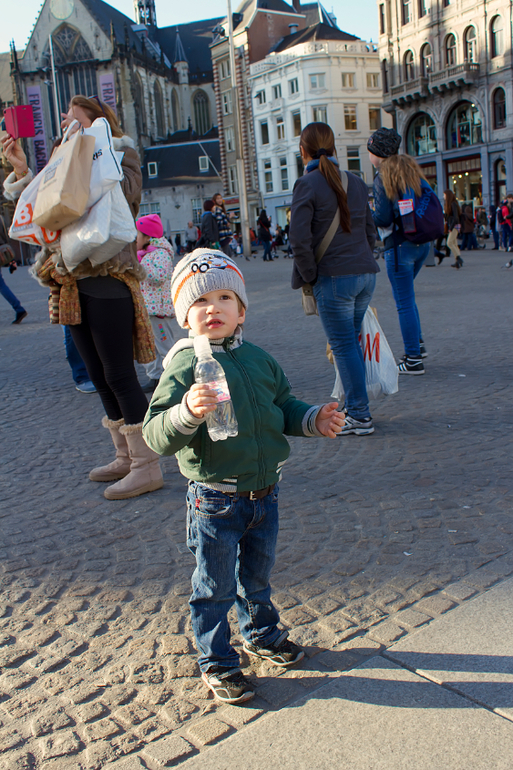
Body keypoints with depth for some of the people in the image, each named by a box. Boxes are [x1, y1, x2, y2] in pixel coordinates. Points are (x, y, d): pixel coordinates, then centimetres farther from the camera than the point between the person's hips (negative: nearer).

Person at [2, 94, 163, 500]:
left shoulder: (120, 154, 0)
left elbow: (122, 190, -21)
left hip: (108, 280, -8)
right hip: (75, 284, 8)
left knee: (119, 374, -8)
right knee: (100, 375, 12)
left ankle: (147, 466, 1)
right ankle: (126, 456, 25)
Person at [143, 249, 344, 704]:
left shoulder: (259, 360, 2)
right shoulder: (184, 367, -17)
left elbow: (283, 406, 17)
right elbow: (156, 436, -22)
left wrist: (314, 420, 0)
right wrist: (187, 411, -40)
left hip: (264, 492, 6)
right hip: (215, 500, -5)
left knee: (258, 575, 25)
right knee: (215, 588, 9)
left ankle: (262, 634, 48)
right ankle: (216, 663, 30)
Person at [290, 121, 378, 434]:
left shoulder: (307, 184, -9)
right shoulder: (357, 182, 11)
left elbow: (299, 239, -16)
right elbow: (370, 231, 15)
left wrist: (310, 276, -5)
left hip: (334, 278, -7)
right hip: (366, 274, 7)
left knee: (343, 346, 1)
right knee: (352, 341, 17)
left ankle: (360, 416, 5)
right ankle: (354, 406, 26)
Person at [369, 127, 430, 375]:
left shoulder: (384, 177, -12)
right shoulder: (411, 168, 9)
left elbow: (383, 218, -17)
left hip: (399, 246, -8)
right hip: (422, 243, 8)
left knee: (405, 302, -1)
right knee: (406, 296, 23)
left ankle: (413, 360, 4)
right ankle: (417, 344, 25)